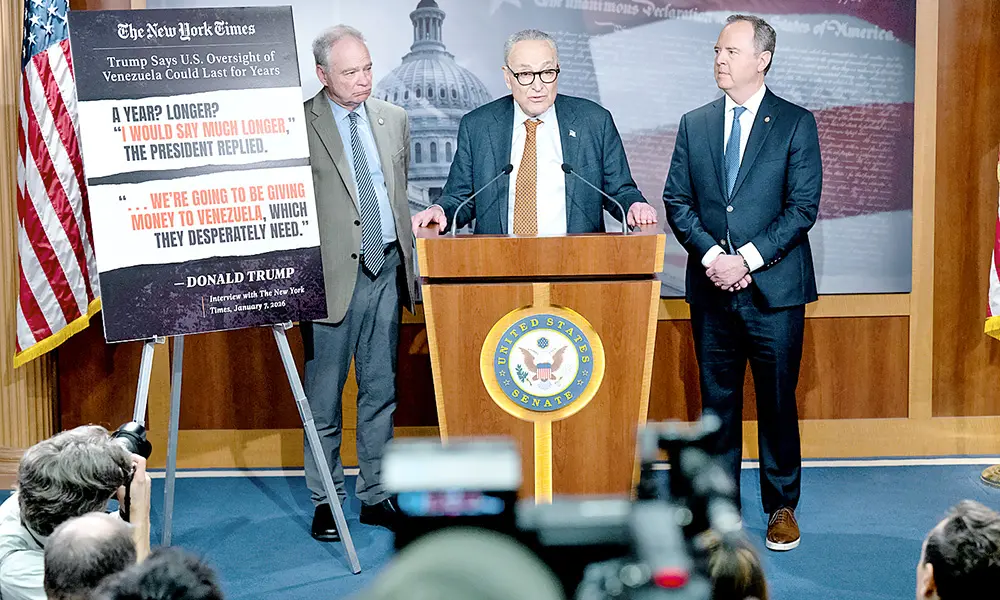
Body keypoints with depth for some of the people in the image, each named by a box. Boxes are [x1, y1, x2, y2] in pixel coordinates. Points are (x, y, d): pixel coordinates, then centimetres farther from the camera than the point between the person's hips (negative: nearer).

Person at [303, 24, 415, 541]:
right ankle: (325, 502, 14)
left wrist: (408, 259, 13)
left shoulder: (394, 119, 11)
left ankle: (375, 496, 20)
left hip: (386, 270, 5)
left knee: (381, 390, 10)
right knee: (324, 396, 3)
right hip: (331, 275, -5)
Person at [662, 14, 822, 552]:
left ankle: (781, 506, 17)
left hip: (774, 287, -3)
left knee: (777, 400, 4)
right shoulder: (694, 124, 10)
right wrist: (710, 254, -10)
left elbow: (803, 206, -7)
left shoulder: (796, 123, 0)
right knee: (717, 398, 9)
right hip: (711, 287, 3)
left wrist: (747, 259, -15)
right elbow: (676, 200, 6)